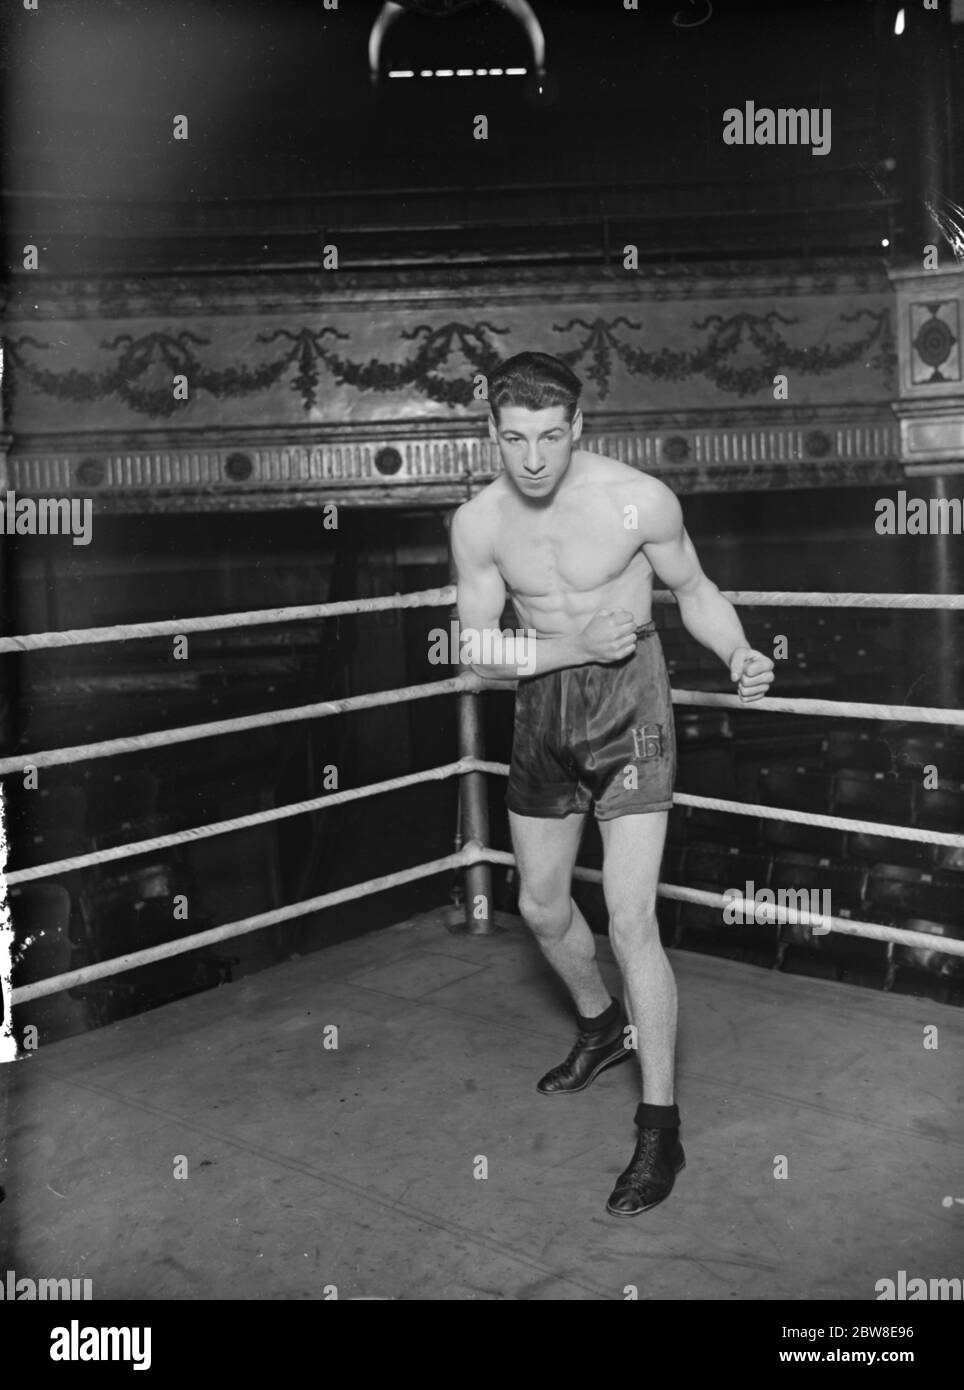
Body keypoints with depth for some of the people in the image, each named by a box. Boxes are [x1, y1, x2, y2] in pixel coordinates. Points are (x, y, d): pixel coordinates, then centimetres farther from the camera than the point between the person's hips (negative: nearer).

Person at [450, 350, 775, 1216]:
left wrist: (741, 655, -20)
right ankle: (604, 1027, 47)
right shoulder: (478, 523, -8)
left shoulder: (639, 500, -17)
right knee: (541, 908, 17)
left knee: (631, 924, -10)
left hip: (628, 707, -4)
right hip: (543, 712, 5)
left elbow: (695, 589, -1)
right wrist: (577, 646, -20)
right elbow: (480, 652, -4)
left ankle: (661, 1130, 5)